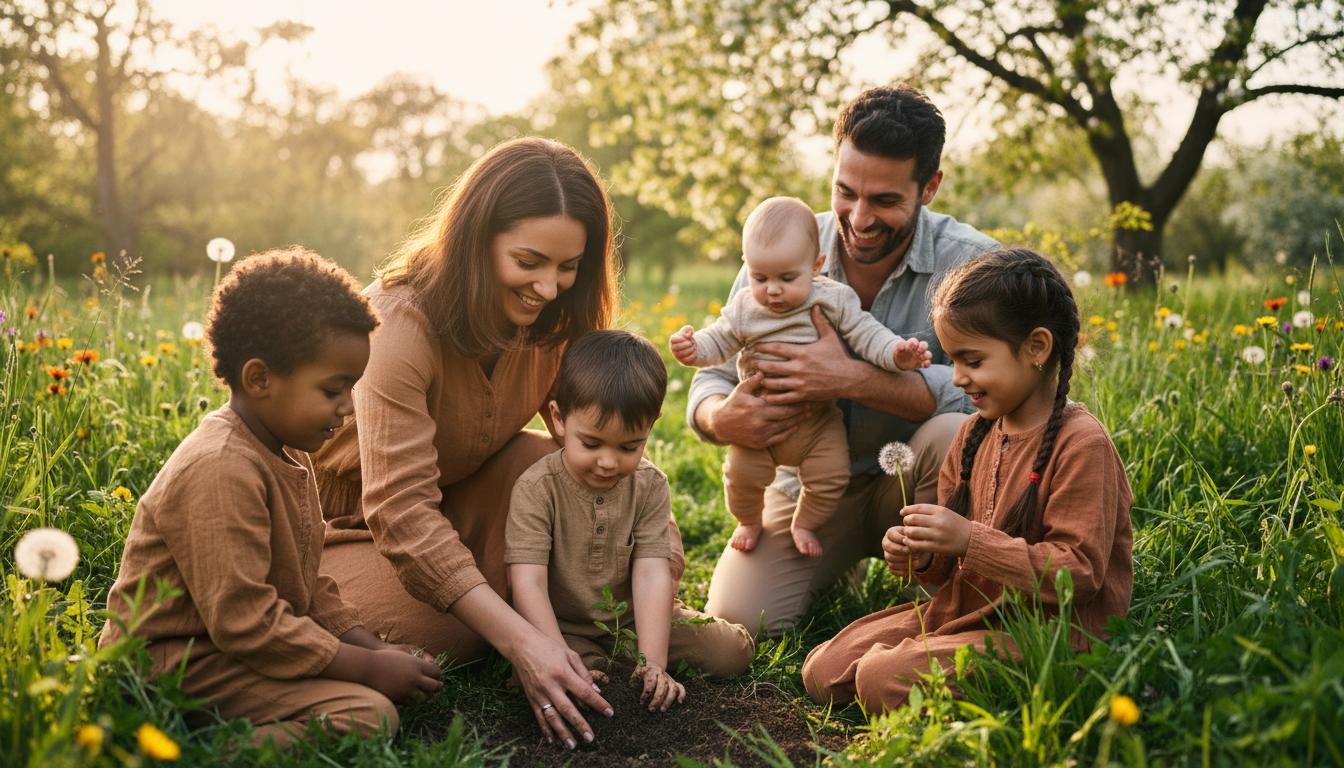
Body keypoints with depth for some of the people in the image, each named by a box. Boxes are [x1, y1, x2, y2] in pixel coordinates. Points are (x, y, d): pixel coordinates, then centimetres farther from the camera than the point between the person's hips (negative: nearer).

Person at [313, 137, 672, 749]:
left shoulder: (557, 320, -12)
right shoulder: (403, 322, -31)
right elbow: (402, 510, -36)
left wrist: (659, 551, -23)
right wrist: (518, 641, -44)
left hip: (465, 492, 5)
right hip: (353, 511, -4)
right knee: (433, 634, -32)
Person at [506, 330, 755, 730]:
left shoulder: (649, 486, -11)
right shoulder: (536, 488, -21)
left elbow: (652, 575, -19)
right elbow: (528, 582, -27)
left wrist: (652, 663, -30)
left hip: (632, 619, 3)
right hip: (564, 628, -3)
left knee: (732, 652, -5)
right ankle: (598, 665, -4)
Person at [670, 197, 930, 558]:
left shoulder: (834, 300, -10)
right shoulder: (744, 308, -5)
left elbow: (865, 334, -10)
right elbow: (719, 342, 2)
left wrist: (896, 353, -28)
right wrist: (692, 348, -20)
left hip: (818, 420, -1)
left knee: (830, 475, -7)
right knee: (742, 473, -5)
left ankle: (804, 524, 24)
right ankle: (749, 521, 29)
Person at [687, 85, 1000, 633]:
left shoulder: (970, 261, -14)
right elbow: (713, 380, -2)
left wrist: (852, 379, -38)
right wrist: (724, 419, -29)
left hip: (909, 484, -2)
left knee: (954, 433, -35)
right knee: (736, 620, -17)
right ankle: (840, 571, 17)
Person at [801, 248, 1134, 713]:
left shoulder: (1082, 444, -17)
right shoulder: (974, 434, 8)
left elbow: (1079, 572, -22)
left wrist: (970, 540, -27)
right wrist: (921, 557, -8)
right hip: (965, 611, 8)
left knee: (880, 681, -24)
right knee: (822, 672, -1)